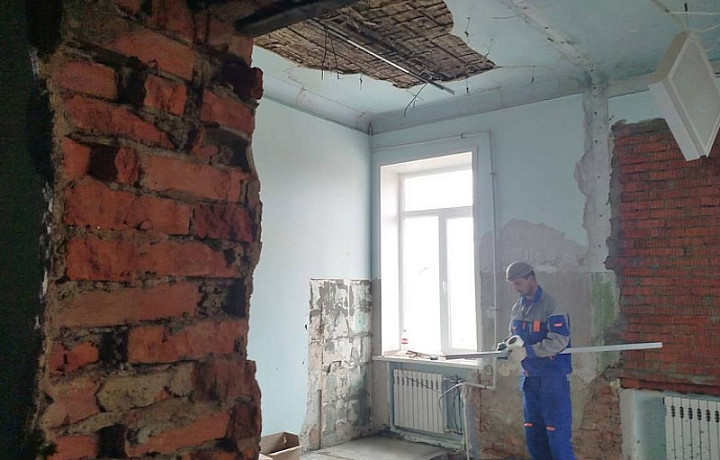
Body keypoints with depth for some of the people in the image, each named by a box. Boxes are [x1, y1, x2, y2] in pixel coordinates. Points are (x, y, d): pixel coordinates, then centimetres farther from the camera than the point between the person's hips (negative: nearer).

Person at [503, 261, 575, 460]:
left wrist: (526, 351, -23)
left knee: (557, 433, -2)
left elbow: (559, 341, -21)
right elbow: (514, 336, 18)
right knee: (533, 434, 15)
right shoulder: (517, 308, 10)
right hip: (529, 377, 8)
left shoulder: (551, 305, -13)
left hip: (552, 378, -7)